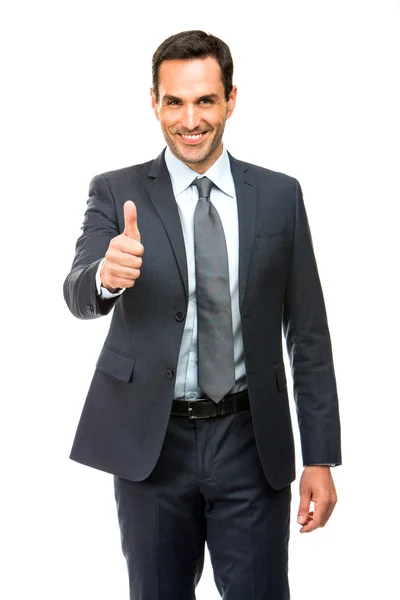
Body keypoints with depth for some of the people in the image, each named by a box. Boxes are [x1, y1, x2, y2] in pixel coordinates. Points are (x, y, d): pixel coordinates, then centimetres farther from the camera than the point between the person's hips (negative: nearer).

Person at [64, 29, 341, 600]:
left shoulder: (280, 196, 2)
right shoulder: (115, 193, 0)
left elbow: (308, 333, 3)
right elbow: (79, 297, -15)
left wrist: (320, 457, -1)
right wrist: (106, 275, -39)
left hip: (251, 443, 0)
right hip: (150, 443, 0)